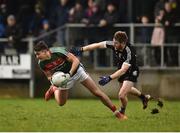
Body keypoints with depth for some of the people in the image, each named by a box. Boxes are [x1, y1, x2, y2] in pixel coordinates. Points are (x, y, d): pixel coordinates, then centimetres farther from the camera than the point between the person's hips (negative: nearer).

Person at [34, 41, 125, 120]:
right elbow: (49, 75, -3)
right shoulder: (42, 64, -19)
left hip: (76, 71, -3)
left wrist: (69, 74, -37)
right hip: (64, 78, 4)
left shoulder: (58, 52, -33)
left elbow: (76, 60, -26)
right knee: (61, 103, 3)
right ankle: (53, 89, 35)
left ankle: (116, 112, 3)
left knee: (97, 93, -6)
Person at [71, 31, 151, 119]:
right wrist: (81, 50, -23)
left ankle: (122, 112, 15)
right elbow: (97, 45, -16)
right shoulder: (113, 45, -22)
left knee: (122, 95, -19)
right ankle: (144, 97, 61)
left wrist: (109, 78, -55)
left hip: (131, 73, -8)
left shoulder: (129, 53, -40)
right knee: (127, 89, 31)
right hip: (122, 71, 8)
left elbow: (123, 70, -45)